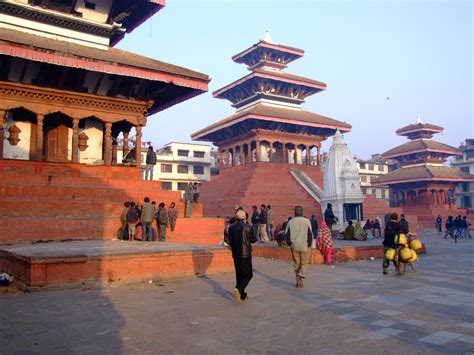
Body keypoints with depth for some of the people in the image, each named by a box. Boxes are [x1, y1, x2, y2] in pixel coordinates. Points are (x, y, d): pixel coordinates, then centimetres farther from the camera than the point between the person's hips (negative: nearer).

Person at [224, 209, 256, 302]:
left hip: (235, 255, 5)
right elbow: (253, 240, -5)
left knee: (239, 274, 15)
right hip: (245, 254, -5)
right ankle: (239, 289, -18)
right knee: (248, 274, 4)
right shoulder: (247, 227, -13)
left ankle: (242, 295, 20)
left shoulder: (231, 227, -1)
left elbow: (227, 239, 1)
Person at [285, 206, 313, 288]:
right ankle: (300, 275, -16)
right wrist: (309, 244, 2)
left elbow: (287, 234, 2)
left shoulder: (290, 222, 0)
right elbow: (310, 235, -7)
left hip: (294, 246, 2)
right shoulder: (307, 221, -7)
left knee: (296, 263, 12)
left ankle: (298, 280, 13)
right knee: (304, 263, 8)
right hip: (305, 246, -2)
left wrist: (289, 243, 13)